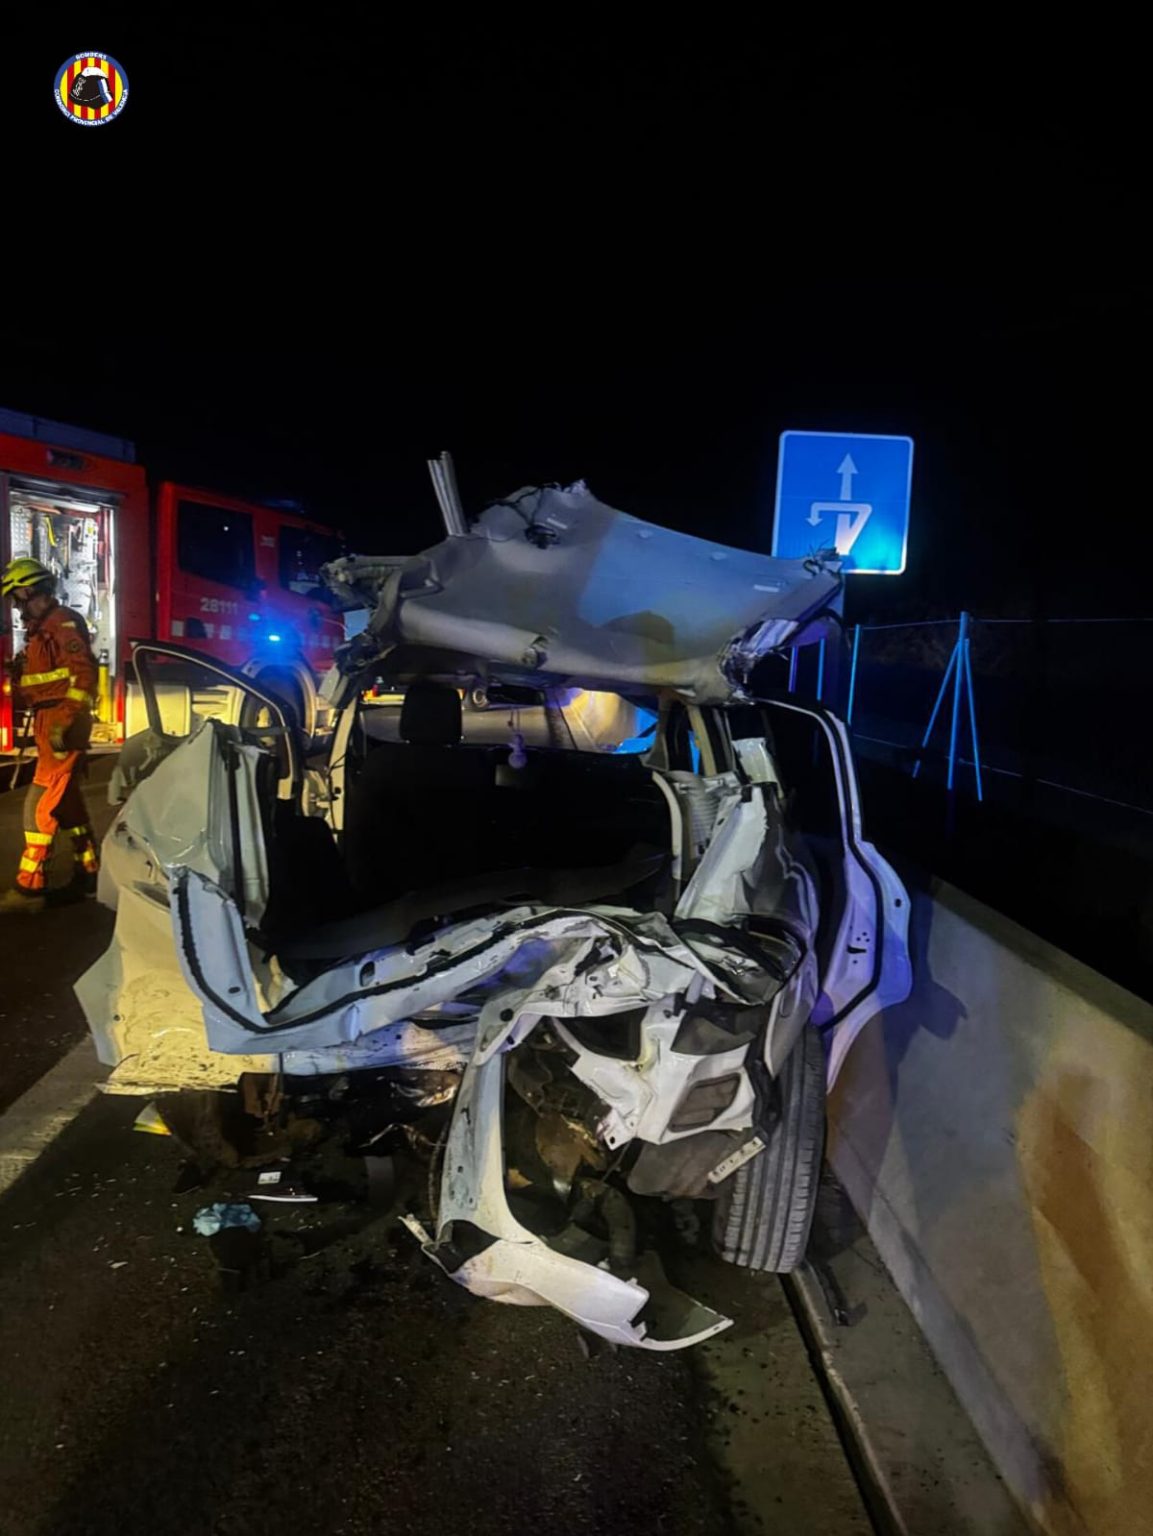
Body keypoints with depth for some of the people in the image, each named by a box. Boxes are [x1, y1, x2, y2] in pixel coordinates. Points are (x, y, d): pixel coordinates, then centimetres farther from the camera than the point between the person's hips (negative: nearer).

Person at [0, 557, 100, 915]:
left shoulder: (62, 622, -11)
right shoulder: (41, 629, 20)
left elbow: (83, 673, -22)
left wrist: (64, 720, -27)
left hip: (63, 725, -10)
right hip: (50, 725, 10)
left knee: (41, 806, -12)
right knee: (67, 802, 15)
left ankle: (29, 887, -10)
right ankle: (88, 872, 23)